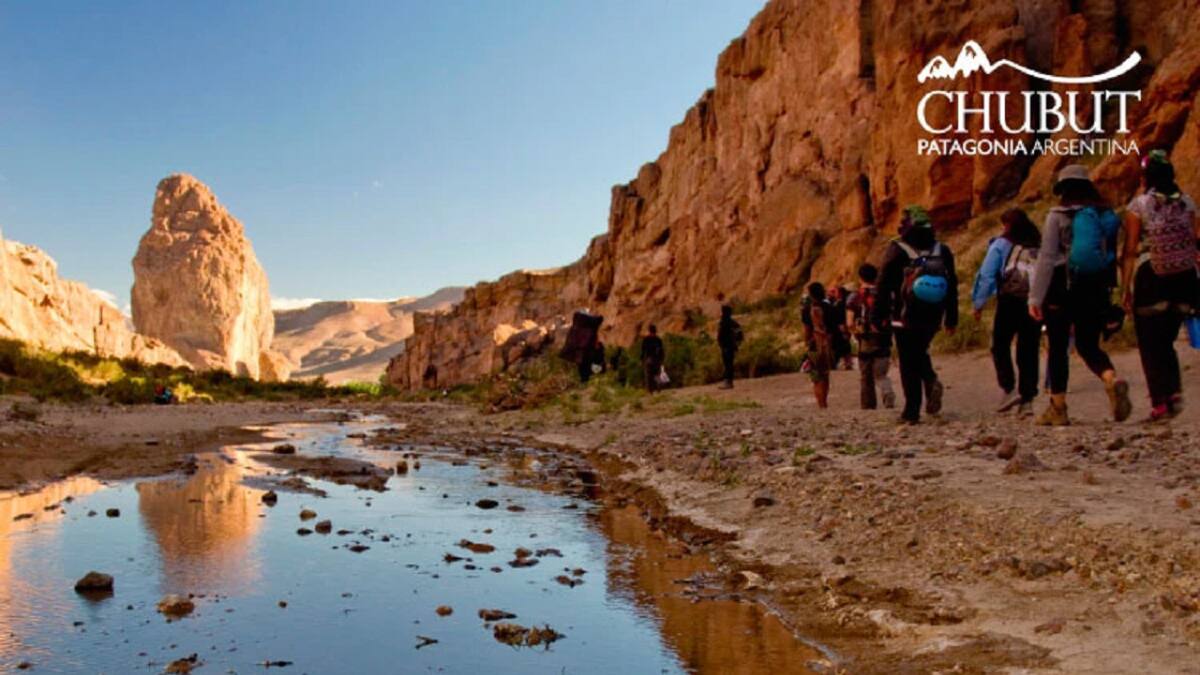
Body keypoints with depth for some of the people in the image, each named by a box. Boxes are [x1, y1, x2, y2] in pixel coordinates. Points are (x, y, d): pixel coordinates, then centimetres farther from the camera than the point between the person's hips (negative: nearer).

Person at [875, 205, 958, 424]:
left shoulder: (896, 251, -6)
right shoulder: (943, 251, 8)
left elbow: (884, 286, -7)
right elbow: (952, 286, 10)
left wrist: (878, 316, -1)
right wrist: (951, 319, 14)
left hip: (905, 317, -4)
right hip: (932, 318, 4)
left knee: (909, 364, 1)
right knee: (920, 353, 25)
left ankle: (912, 411, 0)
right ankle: (931, 381, -2)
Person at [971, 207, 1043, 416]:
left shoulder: (1001, 245, 1)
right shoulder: (1040, 246, 12)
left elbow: (987, 275, -5)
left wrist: (979, 303, 0)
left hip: (1010, 302, -4)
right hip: (1035, 304, 4)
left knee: (1000, 346, 8)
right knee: (1029, 351, 7)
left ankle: (1008, 389, -6)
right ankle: (1028, 399, 6)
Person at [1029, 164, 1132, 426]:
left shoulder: (1058, 216, -6)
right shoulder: (1108, 215, 8)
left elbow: (1046, 258, -9)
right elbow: (1116, 255, 9)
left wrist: (1035, 297, -7)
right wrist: (1109, 291, 15)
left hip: (1062, 288, -4)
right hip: (1097, 290, 4)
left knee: (1058, 348, 5)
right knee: (1088, 345, 13)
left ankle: (1057, 409, 8)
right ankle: (1113, 380, -16)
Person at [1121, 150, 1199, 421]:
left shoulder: (1138, 205, -5)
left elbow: (1130, 251, -9)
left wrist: (1125, 287, -6)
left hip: (1151, 278, -4)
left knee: (1151, 344, 4)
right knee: (1167, 341, 18)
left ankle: (1160, 402, 0)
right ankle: (1175, 392, 4)